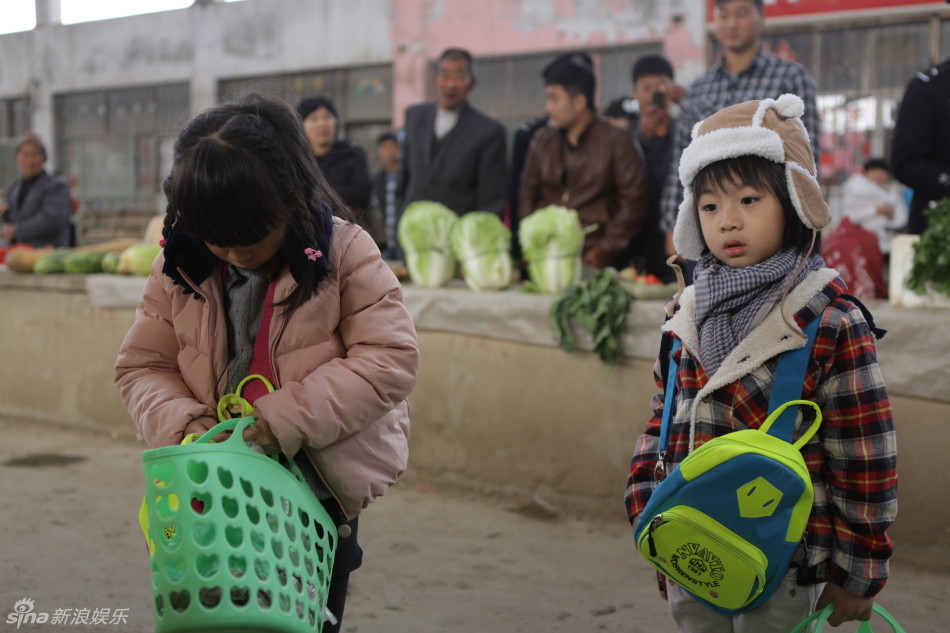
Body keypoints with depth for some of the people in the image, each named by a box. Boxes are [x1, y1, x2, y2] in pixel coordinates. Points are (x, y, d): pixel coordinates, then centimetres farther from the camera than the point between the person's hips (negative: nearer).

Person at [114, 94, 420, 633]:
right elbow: (143, 366, 4)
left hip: (320, 493, -2)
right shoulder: (179, 266, -3)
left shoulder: (345, 253, -13)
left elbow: (392, 357, -18)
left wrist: (286, 417, -23)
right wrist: (183, 423, -17)